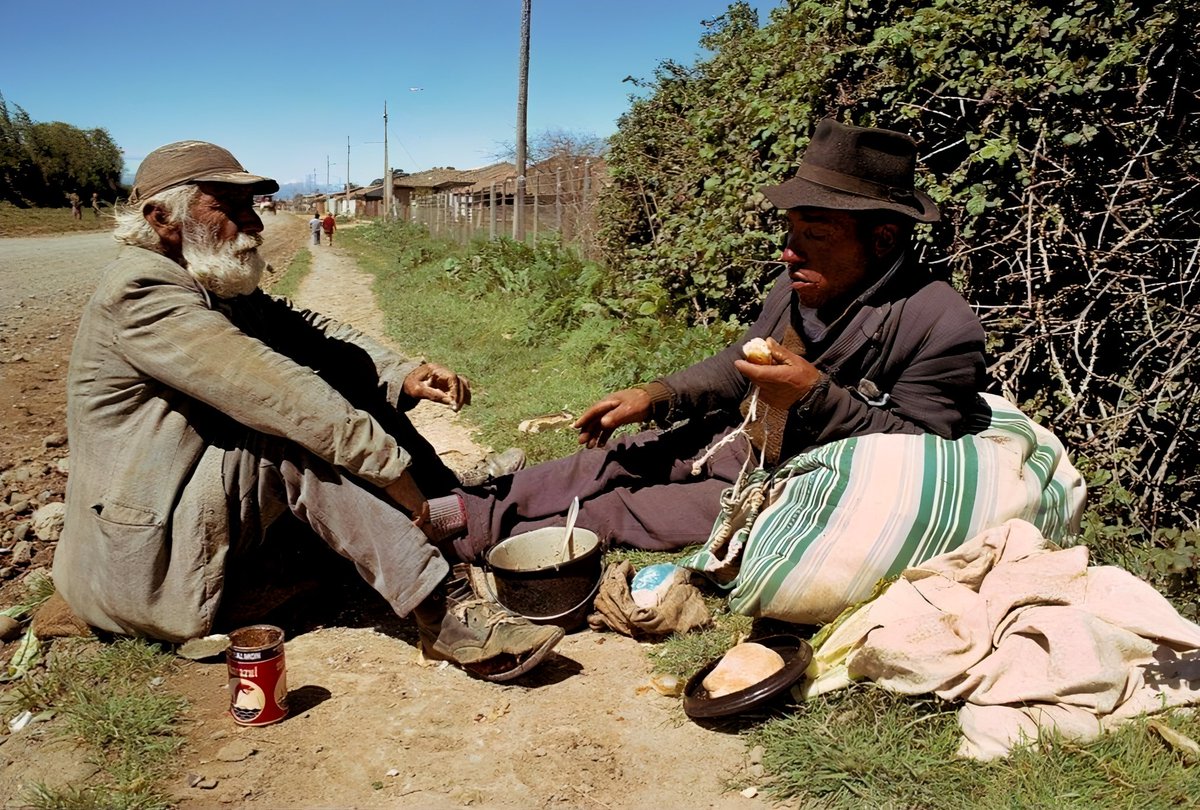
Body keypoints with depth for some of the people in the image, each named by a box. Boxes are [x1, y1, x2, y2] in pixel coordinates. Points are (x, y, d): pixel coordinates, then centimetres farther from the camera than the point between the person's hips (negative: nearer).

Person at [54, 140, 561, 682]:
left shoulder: (218, 287, 9)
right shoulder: (141, 292, -21)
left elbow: (314, 330, 0)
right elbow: (273, 393, -29)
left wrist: (402, 374, -17)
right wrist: (393, 466, -29)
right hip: (141, 558, -9)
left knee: (337, 373, -1)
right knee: (299, 434, -28)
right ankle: (442, 616, -31)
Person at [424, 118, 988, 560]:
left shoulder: (944, 330, -24)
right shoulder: (800, 285, -1)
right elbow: (742, 363, 13)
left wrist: (816, 396, -32)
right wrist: (656, 397, 1)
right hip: (737, 441, 7)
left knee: (609, 513, -10)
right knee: (606, 463, 2)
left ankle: (467, 532, 5)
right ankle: (463, 507, 11)